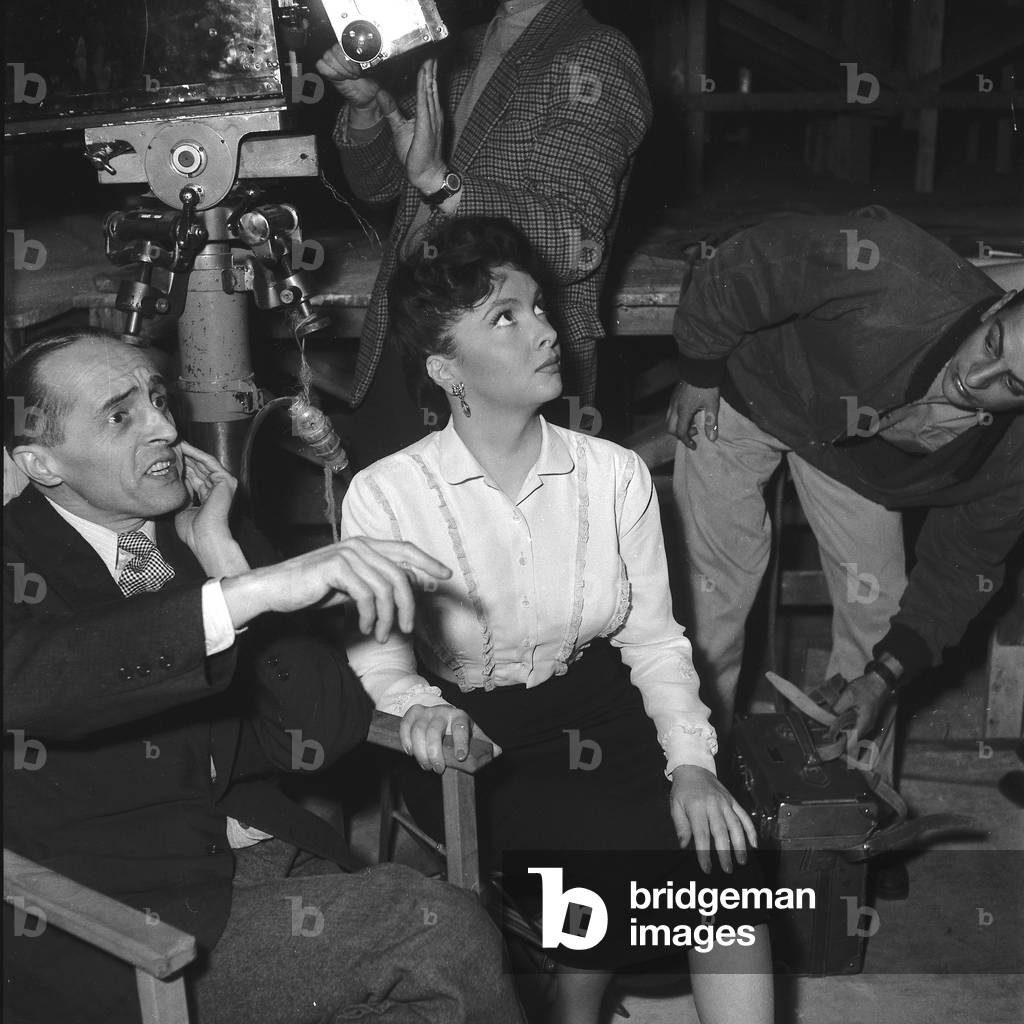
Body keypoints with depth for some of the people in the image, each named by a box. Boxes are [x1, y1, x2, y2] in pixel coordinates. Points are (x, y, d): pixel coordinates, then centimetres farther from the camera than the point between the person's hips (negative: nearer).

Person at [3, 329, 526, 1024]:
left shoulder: (196, 541, 9)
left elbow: (326, 737, 1)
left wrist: (225, 559, -6)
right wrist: (254, 591, -37)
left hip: (267, 860, 5)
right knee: (442, 934, -19)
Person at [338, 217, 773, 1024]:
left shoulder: (616, 475, -2)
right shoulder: (385, 496, -9)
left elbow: (653, 634, 1)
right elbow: (378, 660, -6)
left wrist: (691, 761, -12)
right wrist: (421, 707, -29)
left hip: (603, 711, 3)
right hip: (481, 739, -3)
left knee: (716, 844, -21)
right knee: (612, 845, -25)